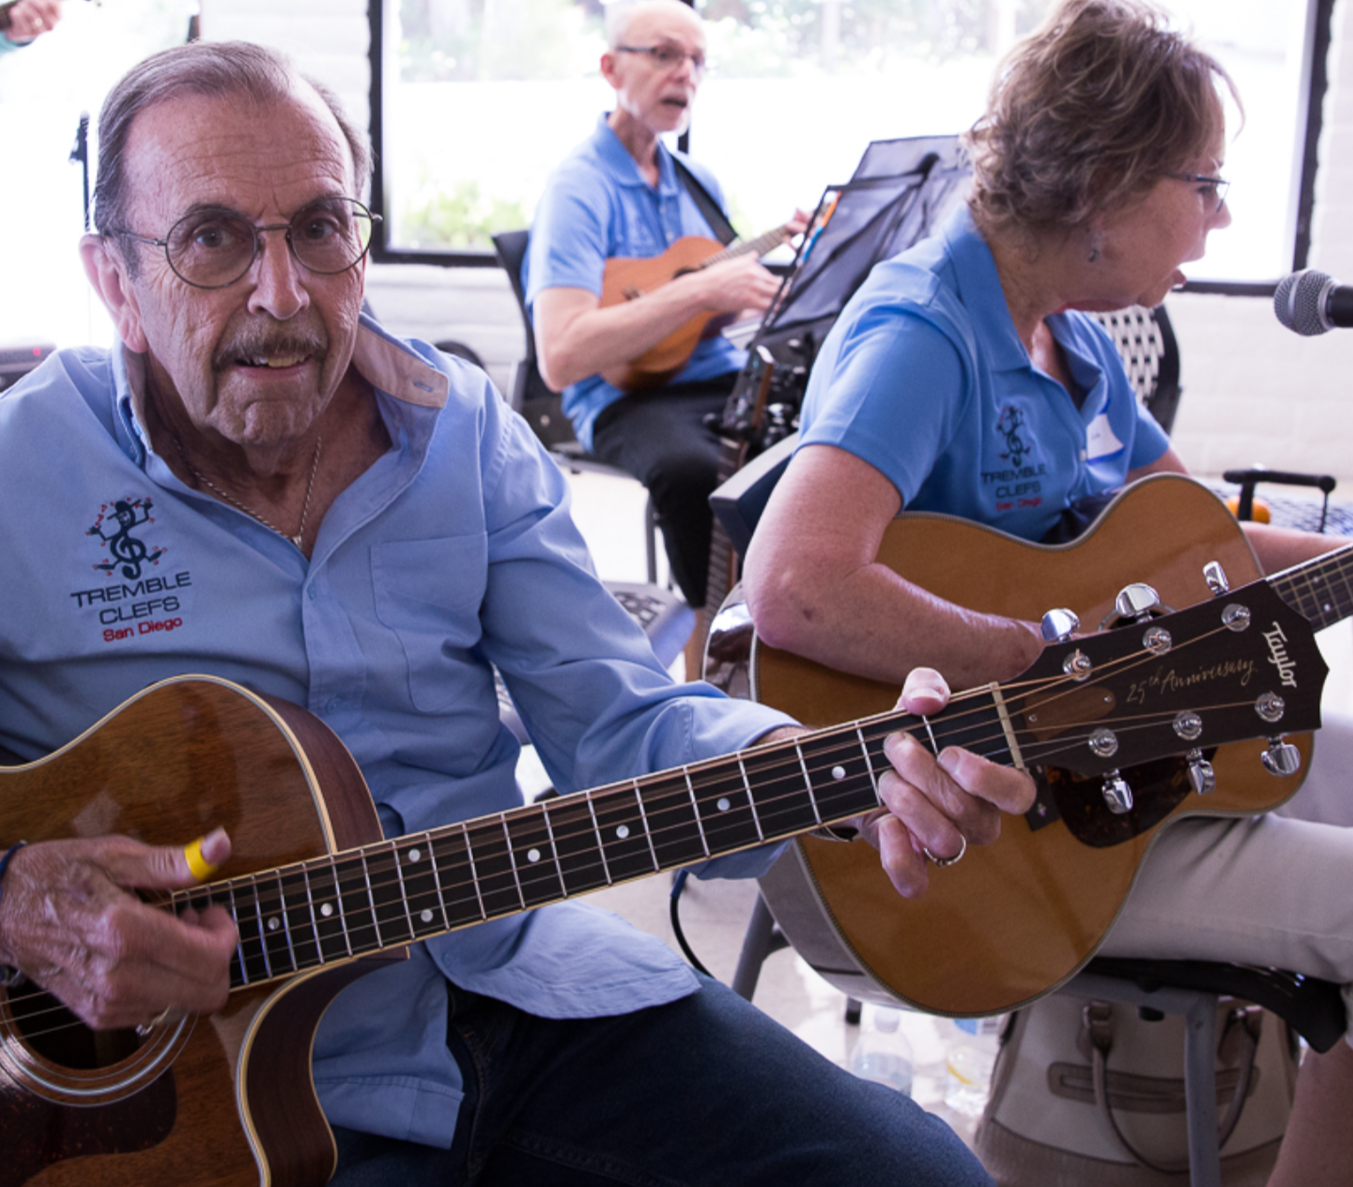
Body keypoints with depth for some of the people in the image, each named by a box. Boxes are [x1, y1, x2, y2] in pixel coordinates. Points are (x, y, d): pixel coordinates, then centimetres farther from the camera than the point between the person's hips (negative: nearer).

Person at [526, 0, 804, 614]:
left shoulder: (696, 181, 17)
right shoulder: (579, 188, -7)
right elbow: (559, 359, -21)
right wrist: (699, 291, -23)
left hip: (722, 378, 7)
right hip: (626, 397, -7)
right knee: (693, 469, -39)